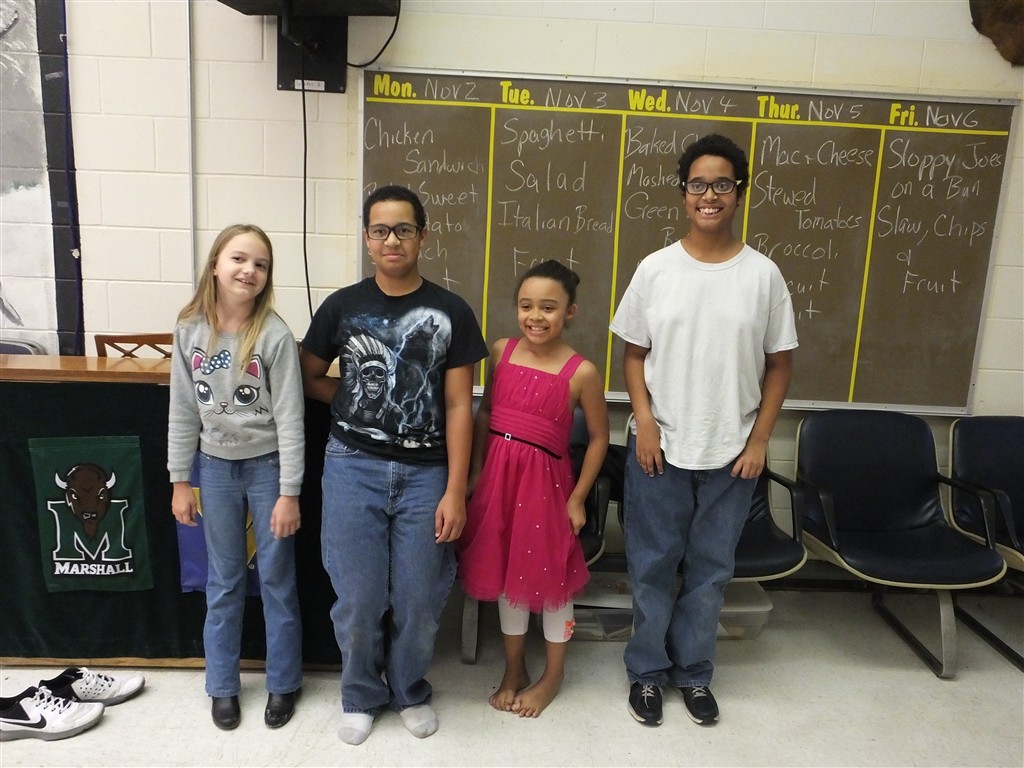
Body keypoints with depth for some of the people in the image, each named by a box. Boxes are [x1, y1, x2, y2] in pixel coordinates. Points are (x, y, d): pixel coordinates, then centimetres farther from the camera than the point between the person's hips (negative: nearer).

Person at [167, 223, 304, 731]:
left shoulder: (275, 335, -15)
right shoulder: (190, 330, -4)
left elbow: (290, 418, -14)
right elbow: (183, 411, 3)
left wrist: (289, 493, -14)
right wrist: (180, 481, 4)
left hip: (267, 466, -3)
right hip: (215, 467, 3)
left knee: (276, 579, 9)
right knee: (223, 580, 16)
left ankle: (282, 683, 28)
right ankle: (222, 684, 33)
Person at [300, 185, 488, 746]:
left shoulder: (451, 313, -1)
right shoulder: (342, 306, 2)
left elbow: (458, 406, -3)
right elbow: (308, 379, 15)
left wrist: (455, 491, -7)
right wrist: (357, 403, 3)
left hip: (425, 472, 0)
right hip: (354, 467, 1)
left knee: (419, 598, 7)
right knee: (358, 598, 6)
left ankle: (410, 691, 34)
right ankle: (361, 695, 32)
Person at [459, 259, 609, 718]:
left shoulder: (581, 372, -12)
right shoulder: (501, 351, 0)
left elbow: (598, 437, -4)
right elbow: (485, 413, 10)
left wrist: (577, 498, -4)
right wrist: (476, 470, 8)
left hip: (544, 479, -4)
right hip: (498, 473, 4)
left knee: (552, 574, 11)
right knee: (506, 571, 16)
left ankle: (552, 675, 35)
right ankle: (514, 670, 37)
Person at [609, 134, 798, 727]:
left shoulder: (763, 274, -2)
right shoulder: (656, 268, -2)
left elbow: (779, 363, 2)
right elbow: (635, 352, 2)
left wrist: (759, 439, -3)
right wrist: (645, 421, -10)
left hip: (731, 452, 1)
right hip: (660, 445, 0)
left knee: (711, 569, 13)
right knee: (653, 565, 11)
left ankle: (694, 673, 34)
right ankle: (648, 670, 31)